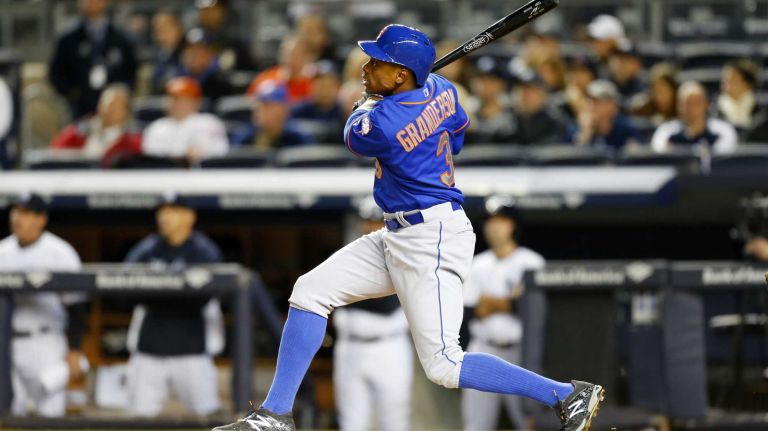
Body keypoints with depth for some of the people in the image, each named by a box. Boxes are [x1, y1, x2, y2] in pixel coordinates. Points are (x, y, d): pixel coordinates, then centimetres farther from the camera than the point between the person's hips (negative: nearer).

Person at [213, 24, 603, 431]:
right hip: (398, 239, 11)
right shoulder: (440, 89, 0)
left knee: (444, 365, -12)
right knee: (310, 290, 8)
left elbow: (354, 138, 2)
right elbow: (457, 135, 22)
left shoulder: (382, 124, -24)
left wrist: (367, 105, 21)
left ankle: (569, 396, -6)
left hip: (430, 242, -11)